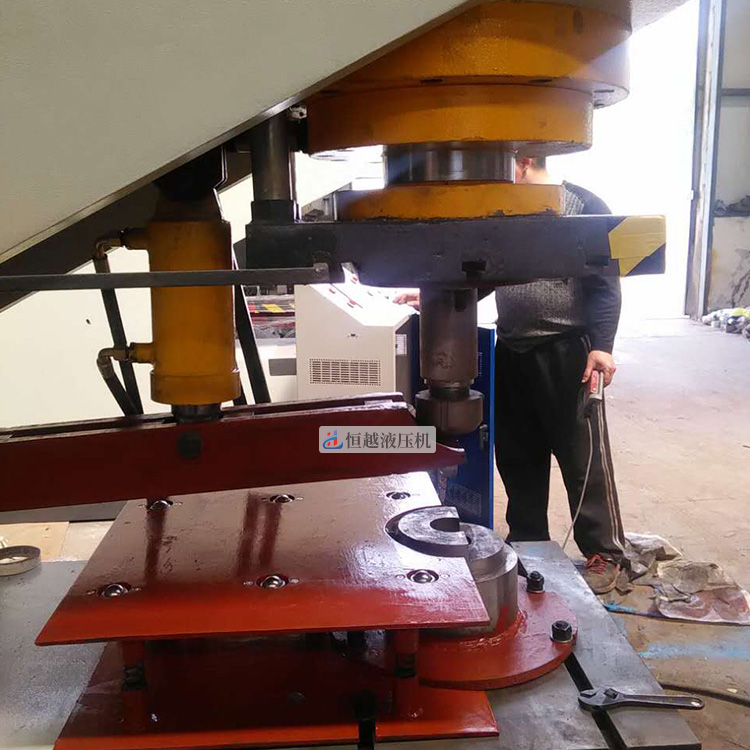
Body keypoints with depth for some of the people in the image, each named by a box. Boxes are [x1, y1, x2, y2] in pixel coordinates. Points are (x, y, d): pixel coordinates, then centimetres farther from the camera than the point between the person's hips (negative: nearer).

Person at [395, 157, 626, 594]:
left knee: (585, 458, 1)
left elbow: (606, 283, -9)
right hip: (511, 353, 6)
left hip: (567, 352, -6)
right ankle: (527, 545, 27)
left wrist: (601, 346, -19)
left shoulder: (584, 206, -3)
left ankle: (605, 553, 15)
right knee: (518, 458, 12)